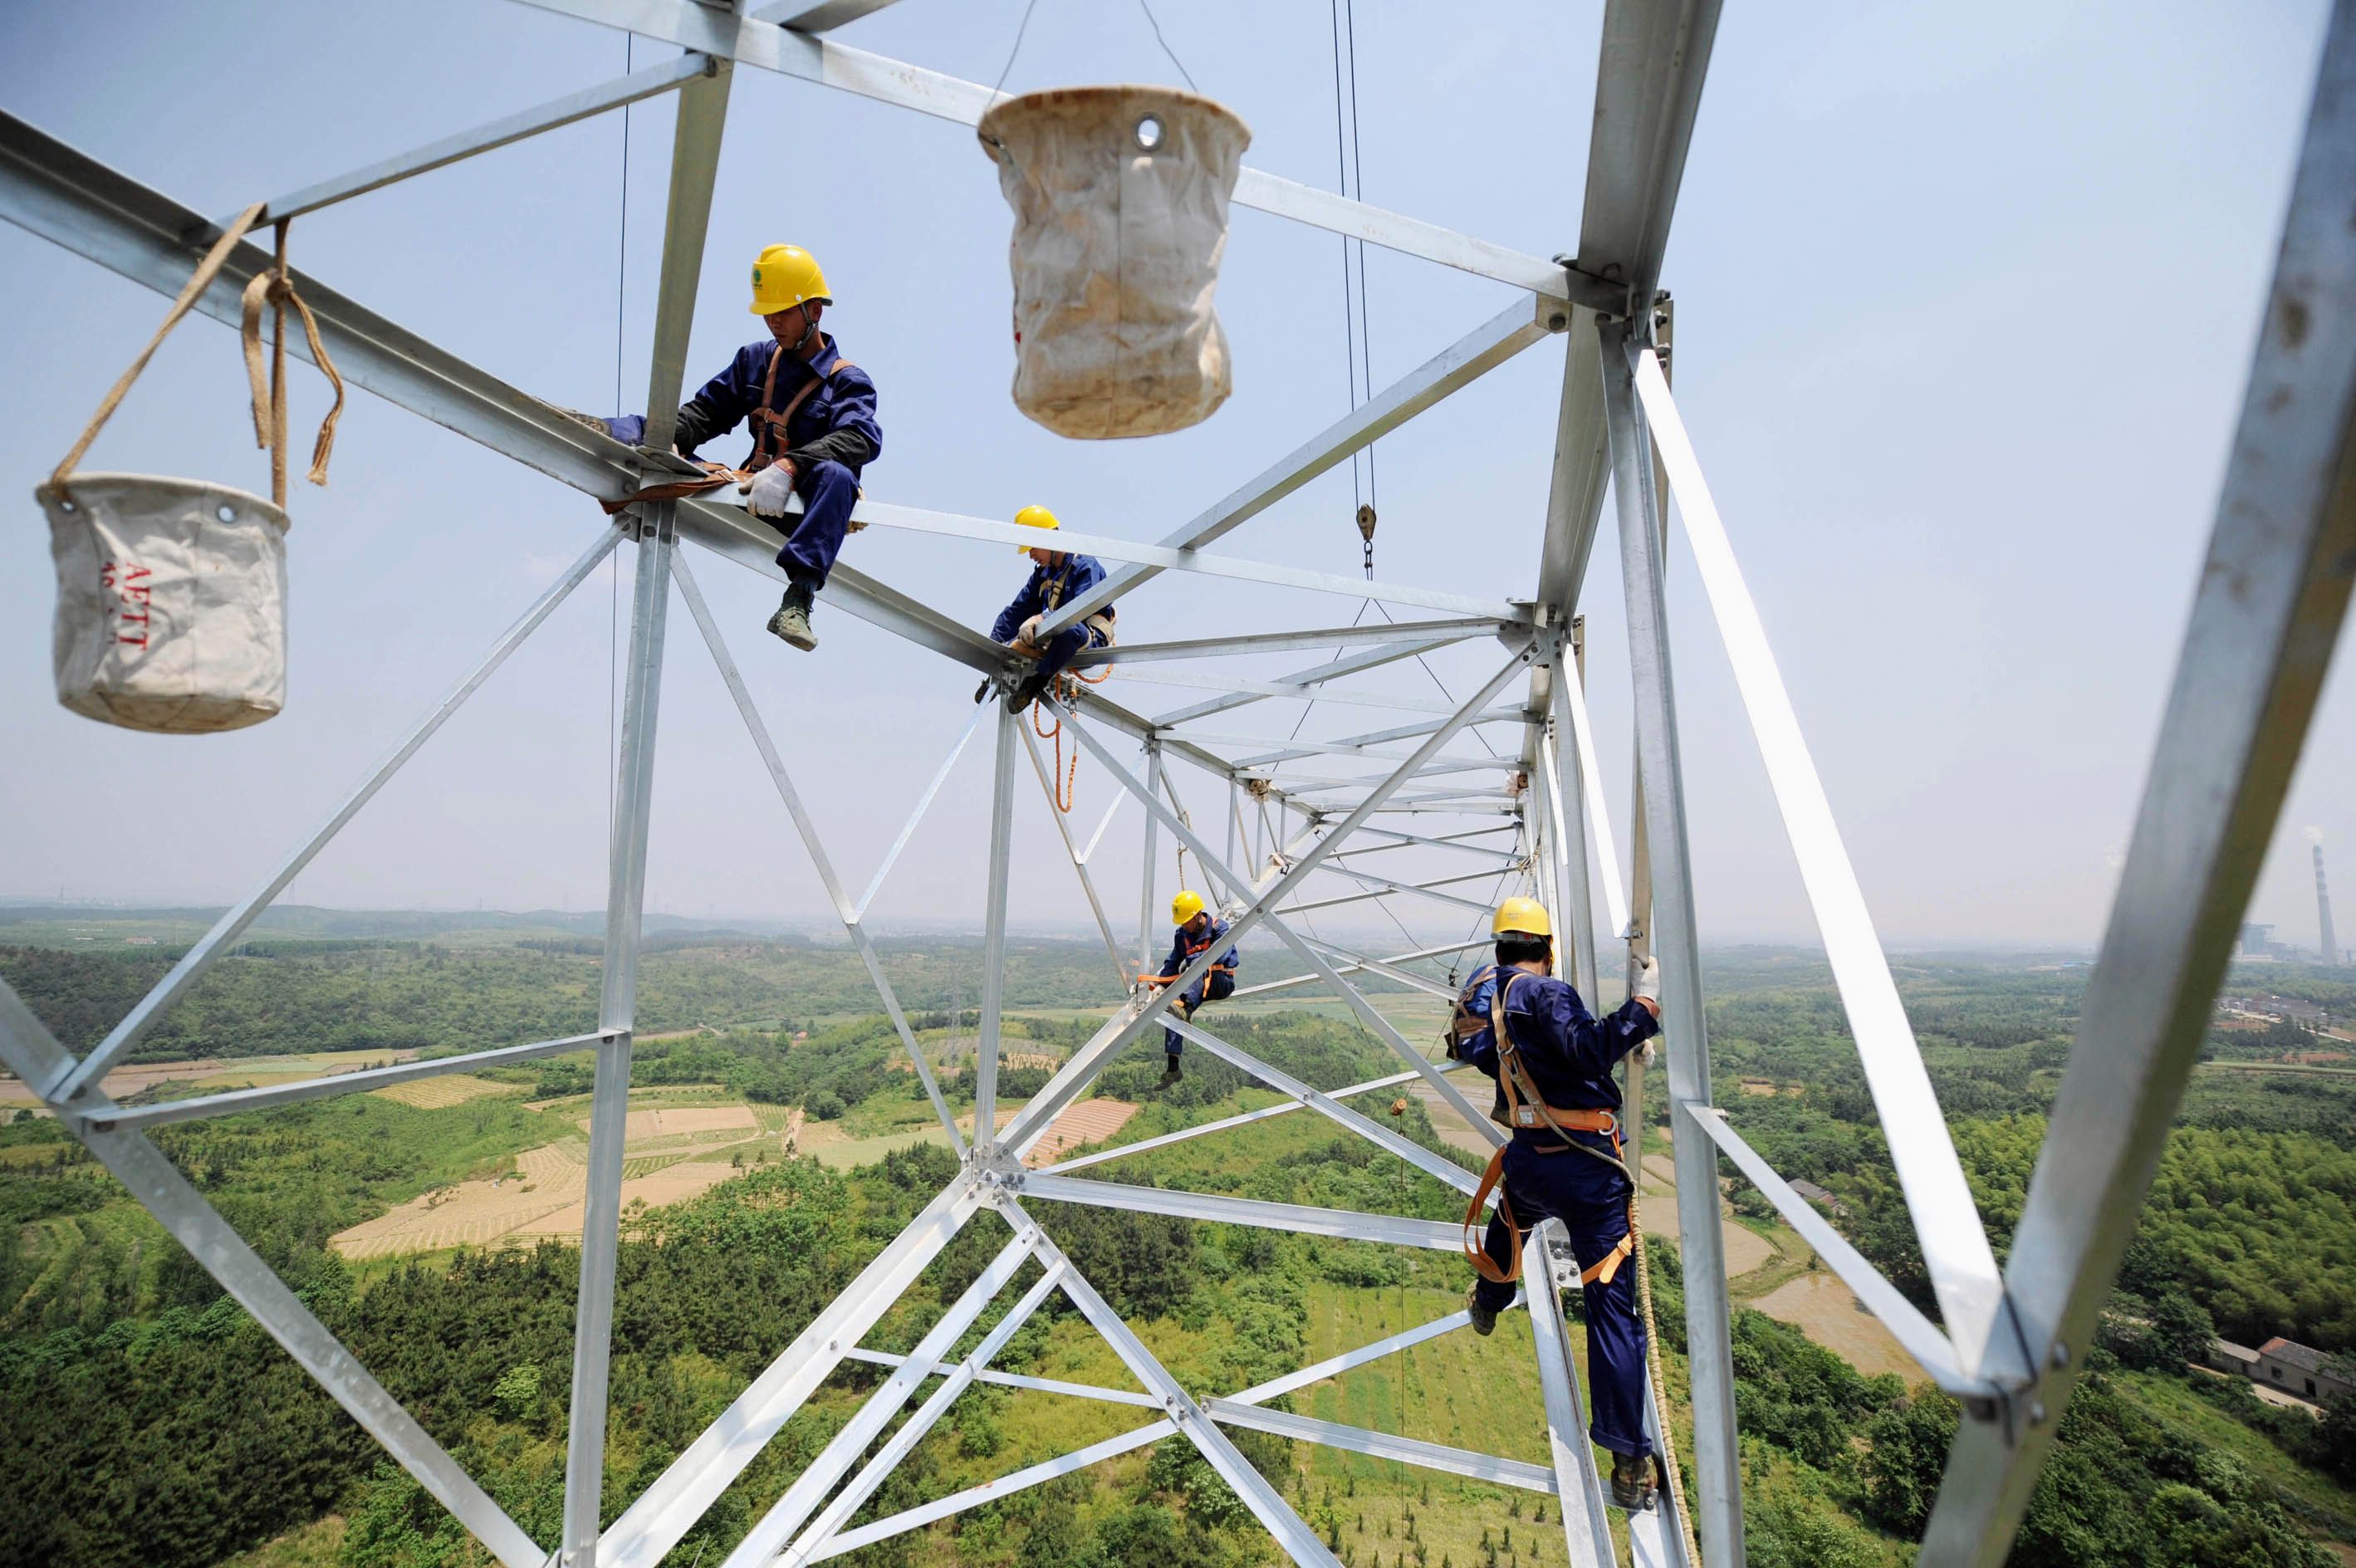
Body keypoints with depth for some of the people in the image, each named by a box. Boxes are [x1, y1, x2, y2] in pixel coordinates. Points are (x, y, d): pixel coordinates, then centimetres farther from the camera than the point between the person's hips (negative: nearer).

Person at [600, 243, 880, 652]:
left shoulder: (848, 381, 1)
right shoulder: (755, 359, 18)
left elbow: (861, 438, -20)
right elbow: (706, 410, 11)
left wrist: (788, 467, -35)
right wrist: (669, 440, -13)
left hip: (803, 509, -5)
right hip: (752, 496, 5)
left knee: (834, 474, -39)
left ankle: (798, 598, -51)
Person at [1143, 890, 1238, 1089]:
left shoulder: (1219, 928, -9)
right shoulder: (1182, 935, 8)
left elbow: (1221, 954, -23)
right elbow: (1172, 963, 9)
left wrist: (1191, 960, -23)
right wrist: (1160, 984, -6)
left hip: (1223, 983, -5)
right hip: (1197, 987, 5)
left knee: (1197, 964, -34)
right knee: (1173, 1007, -23)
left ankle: (1187, 1008, -57)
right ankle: (1173, 1069, -22)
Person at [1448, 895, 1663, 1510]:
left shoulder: (1483, 996, 6)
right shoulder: (1545, 993, -15)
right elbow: (1588, 1051, -28)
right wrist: (1643, 1005, -22)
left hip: (1526, 1159, 6)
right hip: (1585, 1166, -6)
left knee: (1511, 1220, 39)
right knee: (1613, 1305, 0)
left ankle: (1486, 1305, 64)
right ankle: (1628, 1462, 3)